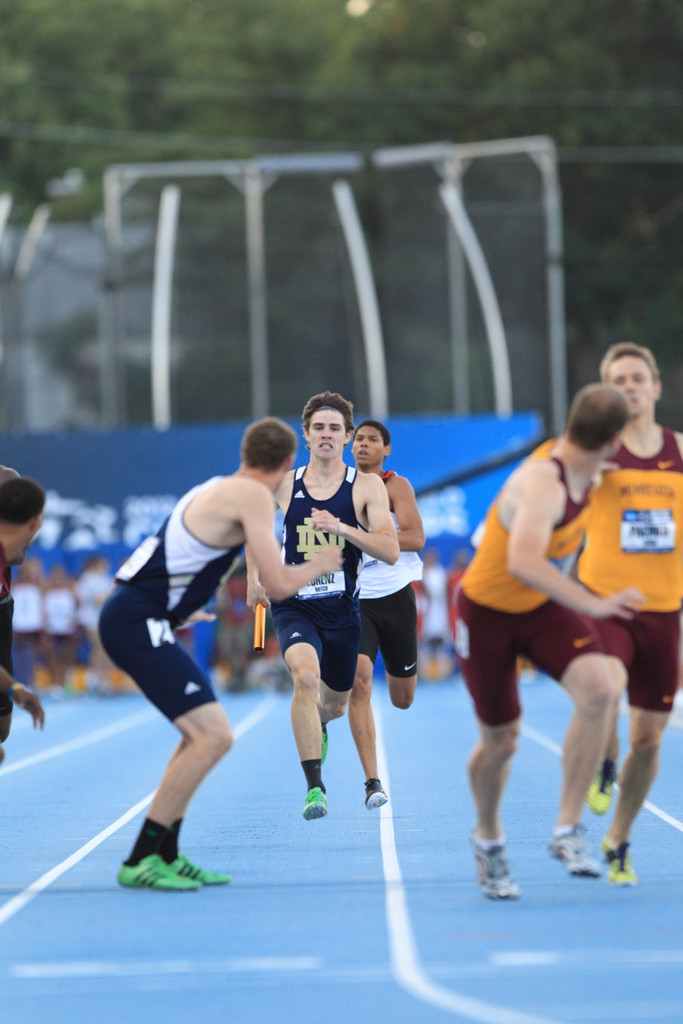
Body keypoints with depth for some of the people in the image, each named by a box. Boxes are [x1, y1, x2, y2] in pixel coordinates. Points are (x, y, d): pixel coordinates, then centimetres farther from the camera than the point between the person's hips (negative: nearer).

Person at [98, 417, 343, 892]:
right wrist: (319, 565, 5)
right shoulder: (253, 496, -10)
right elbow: (278, 583, -13)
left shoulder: (217, 489, 18)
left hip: (135, 618, 10)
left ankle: (165, 854, 21)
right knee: (214, 736, -16)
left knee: (203, 735, 19)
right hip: (138, 621, -10)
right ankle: (140, 861, -14)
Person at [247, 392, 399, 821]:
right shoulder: (284, 485, -2)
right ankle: (315, 786, -29)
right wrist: (254, 575, 6)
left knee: (334, 703, 17)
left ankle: (317, 725, 58)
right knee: (305, 675, -30)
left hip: (342, 609, 1)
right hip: (293, 605, -1)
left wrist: (342, 528, -27)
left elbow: (391, 551, -15)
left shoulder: (367, 486, -5)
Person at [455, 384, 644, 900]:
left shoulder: (583, 474, -7)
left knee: (599, 689, -23)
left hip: (543, 606, 6)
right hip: (488, 611, -6)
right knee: (500, 742, 6)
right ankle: (488, 837, 39)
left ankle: (568, 829, -15)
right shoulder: (543, 484, -33)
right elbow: (523, 562, -50)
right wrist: (593, 605, -55)